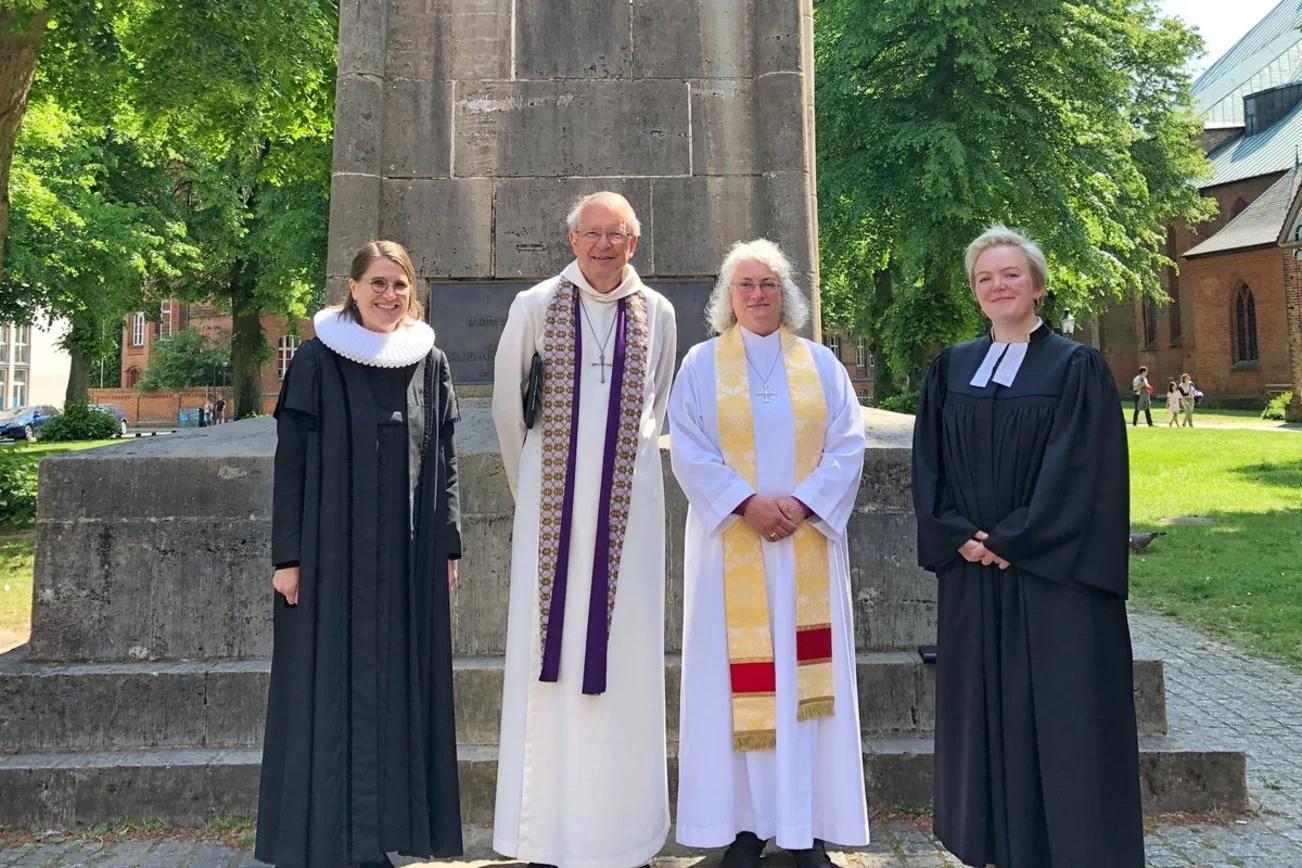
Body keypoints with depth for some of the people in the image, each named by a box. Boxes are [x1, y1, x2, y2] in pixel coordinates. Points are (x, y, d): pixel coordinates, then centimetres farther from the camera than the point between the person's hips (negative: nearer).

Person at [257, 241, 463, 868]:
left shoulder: (430, 362, 7)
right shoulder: (317, 362, -2)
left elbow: (444, 460, 9)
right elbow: (291, 460, -3)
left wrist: (448, 546, 5)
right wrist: (287, 555, -8)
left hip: (410, 557, 3)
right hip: (334, 552, -3)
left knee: (404, 686, 7)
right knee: (335, 688, 2)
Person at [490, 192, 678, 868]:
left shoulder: (657, 313, 7)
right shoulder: (534, 307, 1)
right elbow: (506, 405, 9)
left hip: (629, 502, 1)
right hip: (552, 501, -1)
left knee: (623, 656, 4)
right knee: (549, 655, 1)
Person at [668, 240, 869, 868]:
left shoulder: (820, 363, 10)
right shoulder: (702, 364, 6)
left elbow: (847, 445, 3)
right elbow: (688, 450, -2)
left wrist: (802, 503, -11)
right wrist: (746, 502, -14)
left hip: (808, 544, 1)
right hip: (730, 543, -1)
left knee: (808, 678, 2)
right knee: (740, 678, 0)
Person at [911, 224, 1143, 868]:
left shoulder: (1077, 367, -3)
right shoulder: (951, 369, 9)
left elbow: (1083, 472, -10)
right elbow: (928, 465, 6)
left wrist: (1012, 542, -14)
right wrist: (958, 535, -8)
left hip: (1053, 575, -4)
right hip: (972, 573, 4)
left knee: (1061, 712, 2)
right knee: (984, 708, 10)